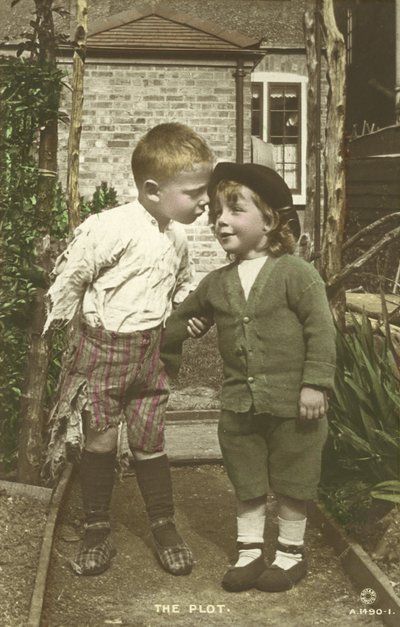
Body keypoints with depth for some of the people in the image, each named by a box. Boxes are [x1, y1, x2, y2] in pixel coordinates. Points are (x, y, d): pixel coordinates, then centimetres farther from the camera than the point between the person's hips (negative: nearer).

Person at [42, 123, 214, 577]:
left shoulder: (177, 237, 5)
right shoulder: (113, 227, -20)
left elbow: (182, 285, 24)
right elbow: (71, 273, -13)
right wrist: (58, 326, -9)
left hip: (147, 351, 5)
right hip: (102, 348, -5)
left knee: (150, 441, 9)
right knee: (100, 441, 4)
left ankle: (164, 527, 23)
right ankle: (97, 532, 20)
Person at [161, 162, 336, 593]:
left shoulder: (295, 272, -11)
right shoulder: (215, 284, 5)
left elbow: (320, 328, -13)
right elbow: (179, 321, 21)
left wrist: (316, 383, -17)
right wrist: (167, 359, 26)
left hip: (292, 404, -4)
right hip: (239, 406, 5)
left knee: (291, 484, 11)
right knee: (246, 485, 15)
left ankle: (291, 553, 30)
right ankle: (249, 552, 31)